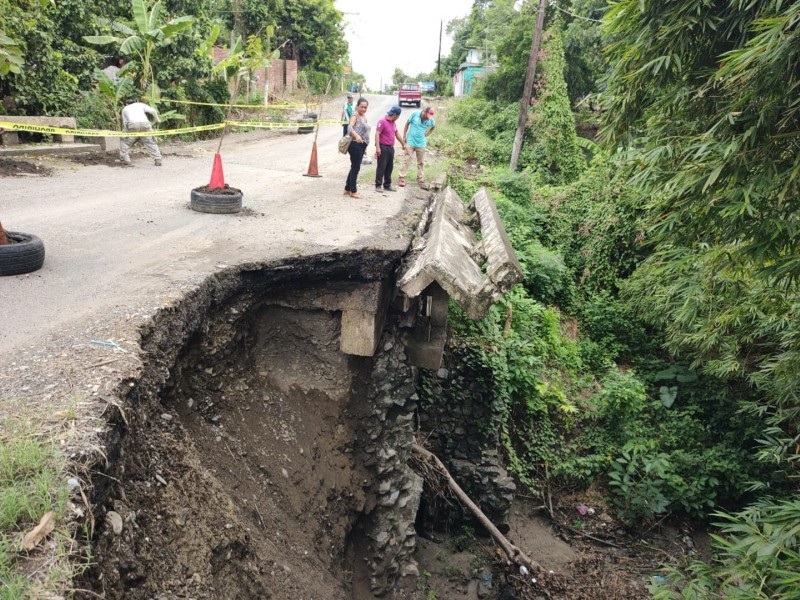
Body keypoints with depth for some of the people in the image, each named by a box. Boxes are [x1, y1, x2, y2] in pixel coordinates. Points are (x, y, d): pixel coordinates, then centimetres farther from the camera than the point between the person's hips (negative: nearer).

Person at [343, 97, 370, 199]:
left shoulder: (364, 116, 15)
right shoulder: (355, 116, -10)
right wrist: (356, 135, -46)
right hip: (355, 145, -9)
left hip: (362, 145, 9)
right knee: (355, 168, -4)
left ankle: (347, 189, 23)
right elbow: (350, 127, -27)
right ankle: (353, 191, 4)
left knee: (355, 168, 14)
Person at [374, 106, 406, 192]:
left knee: (389, 168, 11)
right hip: (383, 147, -8)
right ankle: (378, 185, 1)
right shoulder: (382, 122, -12)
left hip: (391, 148, 8)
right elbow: (377, 134, -17)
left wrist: (403, 144, 34)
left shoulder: (393, 123, 14)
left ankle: (387, 185, 20)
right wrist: (377, 147, -24)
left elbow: (397, 134, 27)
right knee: (381, 167, -5)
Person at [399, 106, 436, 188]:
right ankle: (402, 178, 2)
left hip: (421, 144, 2)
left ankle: (420, 180, 17)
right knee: (406, 160, -2)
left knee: (421, 162, 8)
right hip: (410, 142, -2)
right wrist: (404, 136, -1)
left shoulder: (431, 120, -6)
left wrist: (427, 134, 6)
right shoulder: (415, 114, -11)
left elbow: (433, 127, 16)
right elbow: (407, 124, 0)